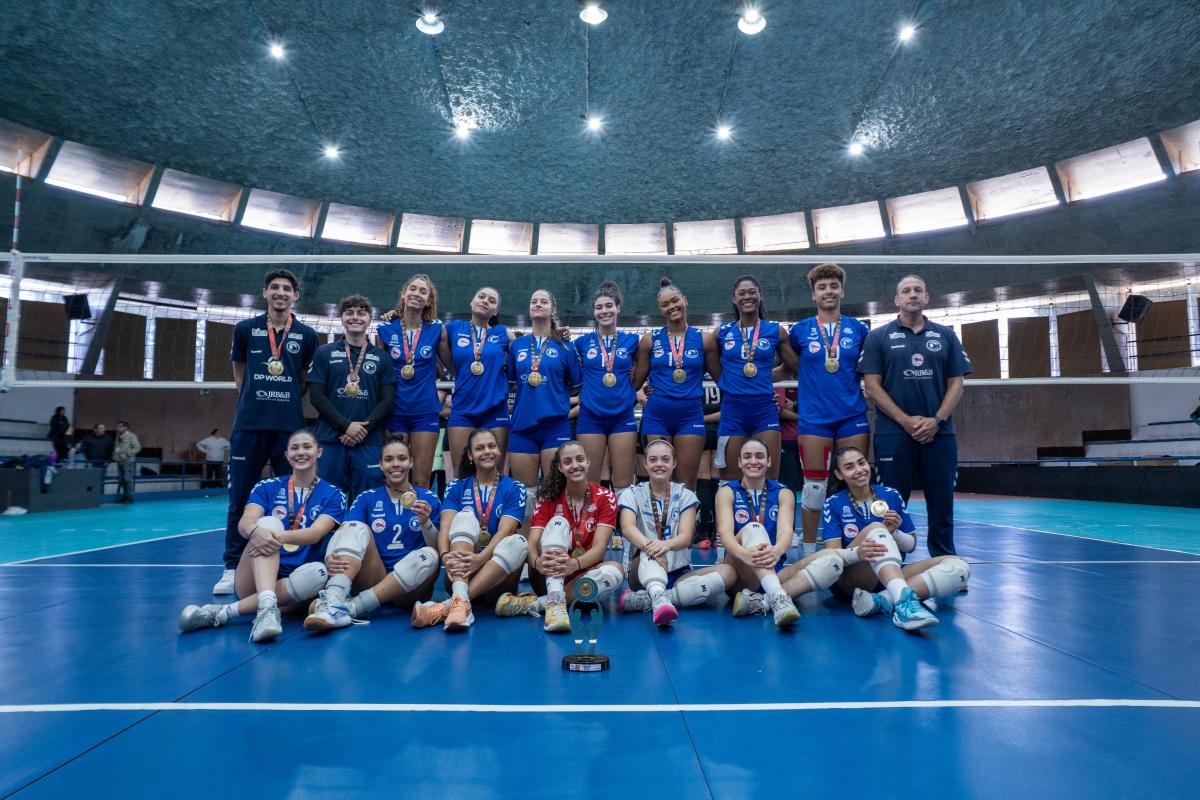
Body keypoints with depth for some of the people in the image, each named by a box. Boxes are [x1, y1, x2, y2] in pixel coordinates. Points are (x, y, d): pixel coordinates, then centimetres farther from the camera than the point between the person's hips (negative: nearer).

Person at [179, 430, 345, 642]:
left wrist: (280, 537, -35)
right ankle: (266, 606, -48)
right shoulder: (268, 487, 7)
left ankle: (223, 612, -32)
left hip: (293, 585, 0)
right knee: (269, 523, -26)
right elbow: (244, 523, -11)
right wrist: (256, 531, -37)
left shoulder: (333, 495, 4)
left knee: (318, 572, -35)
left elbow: (316, 533, -14)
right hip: (253, 582, 0)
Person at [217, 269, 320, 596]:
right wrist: (258, 399, 12)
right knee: (240, 498, 3)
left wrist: (287, 401, 8)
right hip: (248, 425, 0)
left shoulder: (307, 335, 6)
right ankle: (232, 568, 11)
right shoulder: (245, 329, 7)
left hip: (290, 427, 0)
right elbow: (239, 375, 16)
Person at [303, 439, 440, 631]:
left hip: (410, 588, -1)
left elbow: (439, 549, 0)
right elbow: (343, 534, -6)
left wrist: (426, 522, -19)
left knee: (429, 555, -30)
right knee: (357, 527, -19)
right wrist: (330, 558, -29)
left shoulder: (428, 499, 7)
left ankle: (350, 608, -36)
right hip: (372, 581, 1)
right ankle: (333, 600, -44)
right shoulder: (367, 498, 9)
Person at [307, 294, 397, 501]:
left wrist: (365, 428, -10)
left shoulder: (382, 358, 13)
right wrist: (346, 425, -9)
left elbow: (387, 400, 5)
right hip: (330, 439, 0)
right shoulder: (324, 353, 11)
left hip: (369, 441, 0)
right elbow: (316, 395, 3)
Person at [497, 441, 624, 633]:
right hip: (549, 578, 0)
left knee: (616, 570, -32)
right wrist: (537, 562, -39)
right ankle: (555, 602, -42)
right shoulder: (549, 497, -3)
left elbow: (600, 546, -17)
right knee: (558, 523, -23)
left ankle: (534, 603, -31)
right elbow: (532, 543, -14)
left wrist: (575, 564, -39)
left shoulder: (605, 497, -5)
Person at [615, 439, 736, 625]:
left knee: (728, 572, -25)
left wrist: (666, 545, -35)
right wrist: (649, 546, -41)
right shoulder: (632, 494, 2)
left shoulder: (685, 495, 5)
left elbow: (686, 537, -11)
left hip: (680, 574, 2)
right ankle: (659, 598, -60)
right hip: (645, 573, -1)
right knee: (650, 551, -32)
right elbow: (627, 527, -19)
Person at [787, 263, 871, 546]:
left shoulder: (858, 329, 7)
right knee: (814, 487, 1)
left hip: (852, 416, 1)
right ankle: (809, 547, 14)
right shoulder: (801, 330, 4)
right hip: (813, 418, -1)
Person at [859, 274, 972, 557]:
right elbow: (872, 385, -2)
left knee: (942, 503, 5)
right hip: (893, 434, -2)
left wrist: (937, 420, -8)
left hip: (939, 433, 2)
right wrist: (905, 420, -11)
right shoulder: (879, 337, 5)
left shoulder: (946, 335, 12)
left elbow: (956, 383, 8)